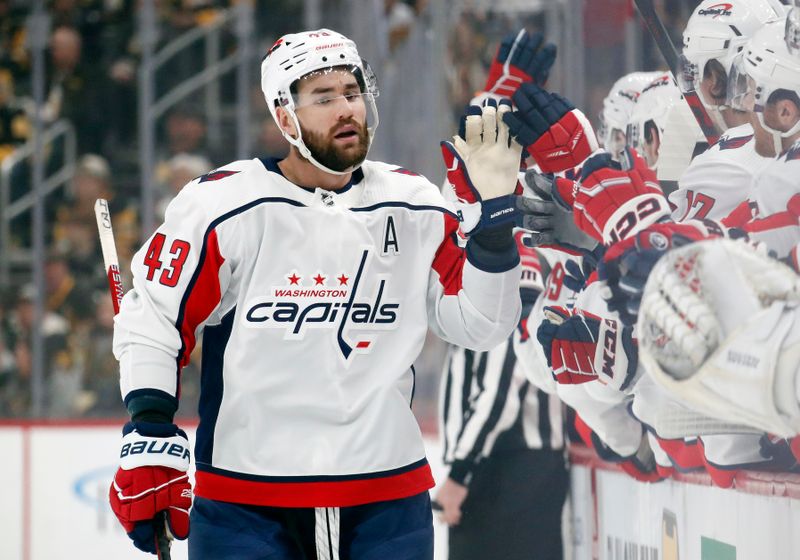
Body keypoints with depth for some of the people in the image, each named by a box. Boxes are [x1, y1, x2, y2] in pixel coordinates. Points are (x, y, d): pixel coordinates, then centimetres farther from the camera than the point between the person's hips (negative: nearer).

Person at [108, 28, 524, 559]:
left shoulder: (413, 207, 4)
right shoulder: (224, 205, -7)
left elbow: (481, 323, 4)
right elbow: (151, 319, -3)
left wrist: (493, 211, -7)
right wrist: (149, 436, -10)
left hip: (388, 502, 3)